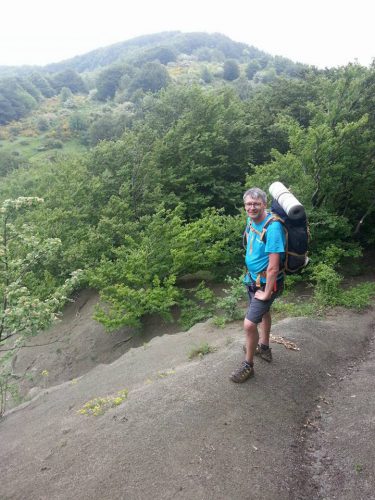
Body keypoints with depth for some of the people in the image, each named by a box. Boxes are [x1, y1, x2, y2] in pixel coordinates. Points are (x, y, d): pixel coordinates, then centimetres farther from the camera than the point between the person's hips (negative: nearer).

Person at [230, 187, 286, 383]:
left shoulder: (272, 227, -30)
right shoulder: (251, 219, -4)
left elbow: (273, 266, -29)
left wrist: (267, 293, -21)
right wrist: (250, 275, 16)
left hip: (266, 283, -9)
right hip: (253, 278, 9)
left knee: (249, 324, -10)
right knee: (263, 311, 27)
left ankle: (248, 365, 12)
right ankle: (264, 347, 50)